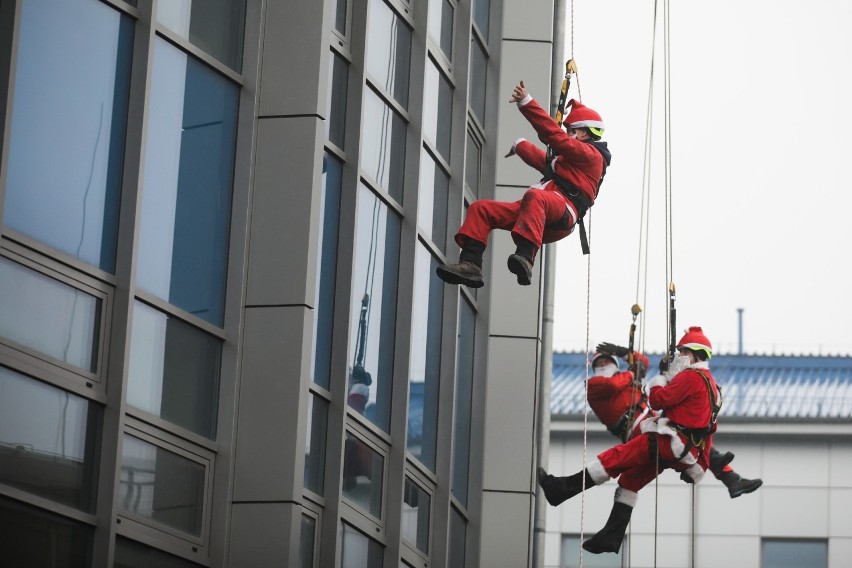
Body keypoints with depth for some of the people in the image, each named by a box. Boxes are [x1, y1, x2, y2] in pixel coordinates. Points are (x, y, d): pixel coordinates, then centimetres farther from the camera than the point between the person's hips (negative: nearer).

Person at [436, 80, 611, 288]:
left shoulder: (591, 154, 6)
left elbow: (555, 135, -5)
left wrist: (526, 102, -8)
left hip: (564, 212, -10)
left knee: (535, 197, -44)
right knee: (480, 208, -3)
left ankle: (525, 257, -63)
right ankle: (470, 263, -23)